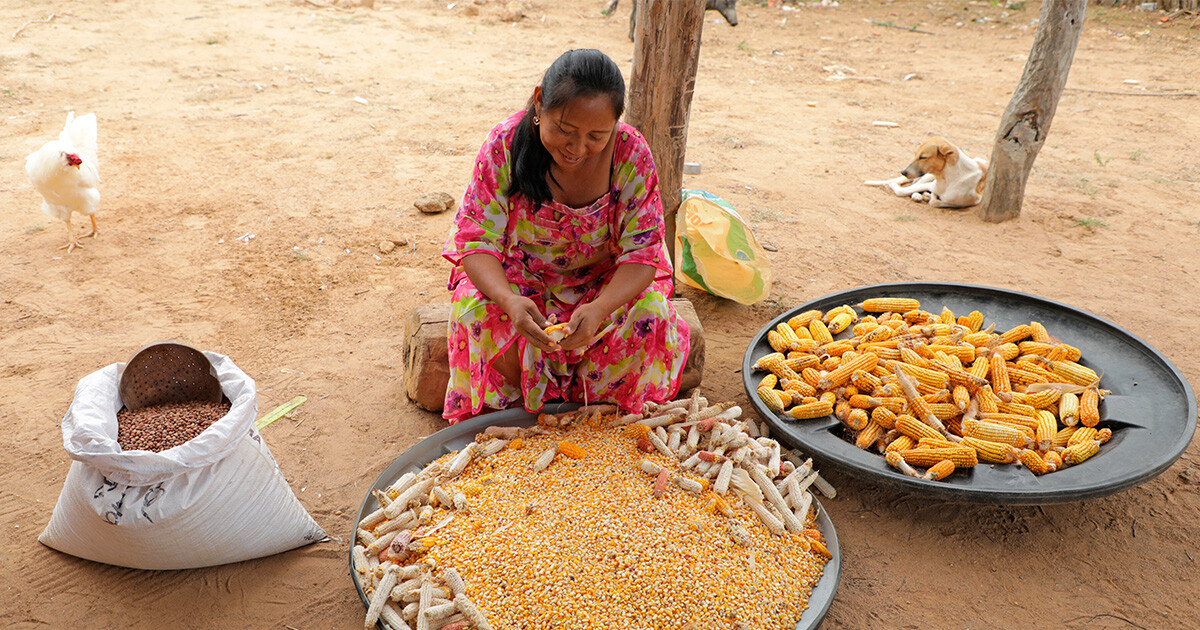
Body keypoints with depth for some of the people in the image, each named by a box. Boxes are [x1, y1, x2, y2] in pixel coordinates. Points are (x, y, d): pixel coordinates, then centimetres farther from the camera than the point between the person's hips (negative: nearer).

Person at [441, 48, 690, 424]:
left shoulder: (631, 153, -21)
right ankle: (519, 407, -4)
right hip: (516, 275, 0)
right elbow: (476, 240, -20)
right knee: (476, 312, -29)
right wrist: (509, 300, -42)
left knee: (650, 313, -26)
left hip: (604, 278, 1)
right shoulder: (505, 145, -23)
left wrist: (600, 308, -40)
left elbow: (642, 251, -19)